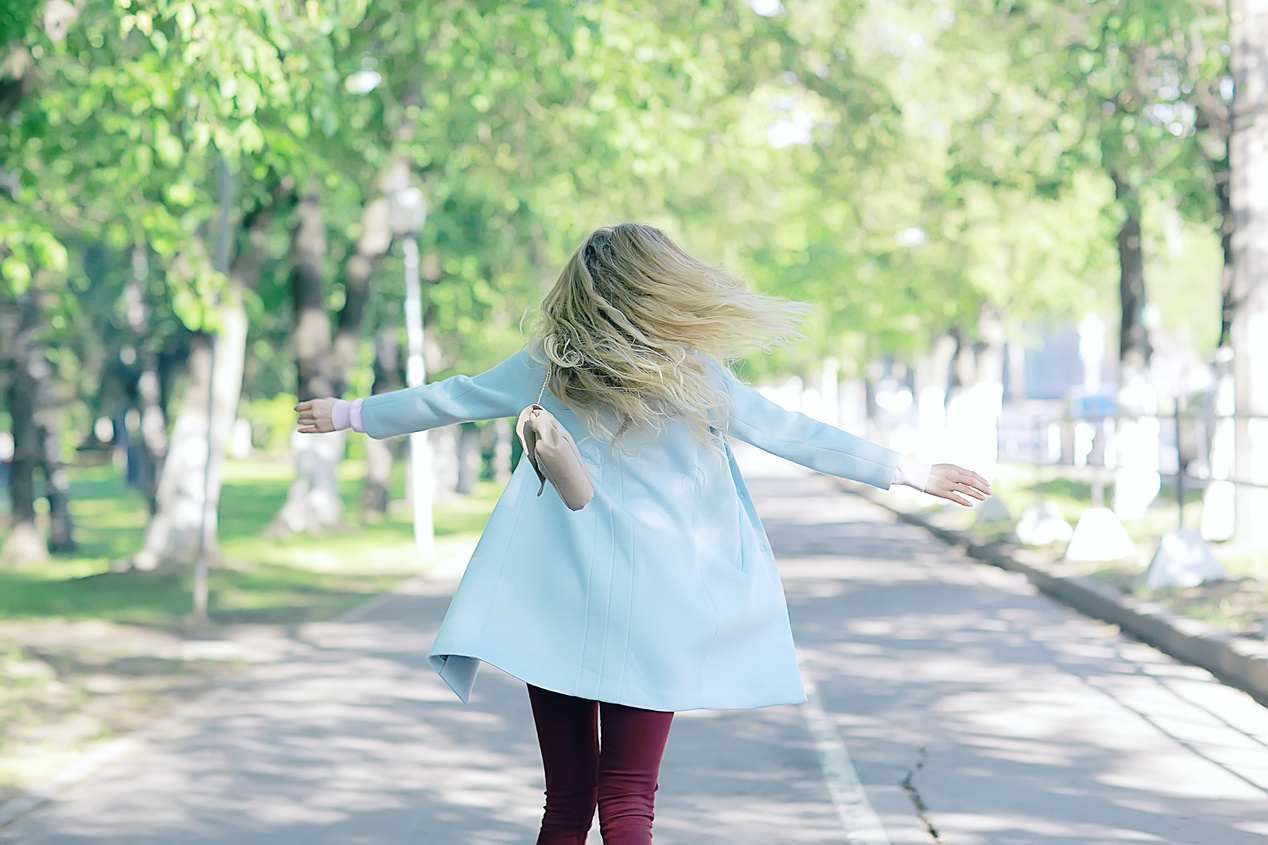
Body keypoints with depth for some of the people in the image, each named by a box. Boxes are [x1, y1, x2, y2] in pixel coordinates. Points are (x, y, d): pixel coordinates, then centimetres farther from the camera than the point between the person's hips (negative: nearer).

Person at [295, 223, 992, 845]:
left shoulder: (549, 367, 4)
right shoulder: (694, 375, -1)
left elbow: (449, 399, 14)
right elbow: (791, 433, 3)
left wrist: (348, 414, 30)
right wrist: (916, 474, 10)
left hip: (554, 605, 2)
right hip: (652, 611, -2)